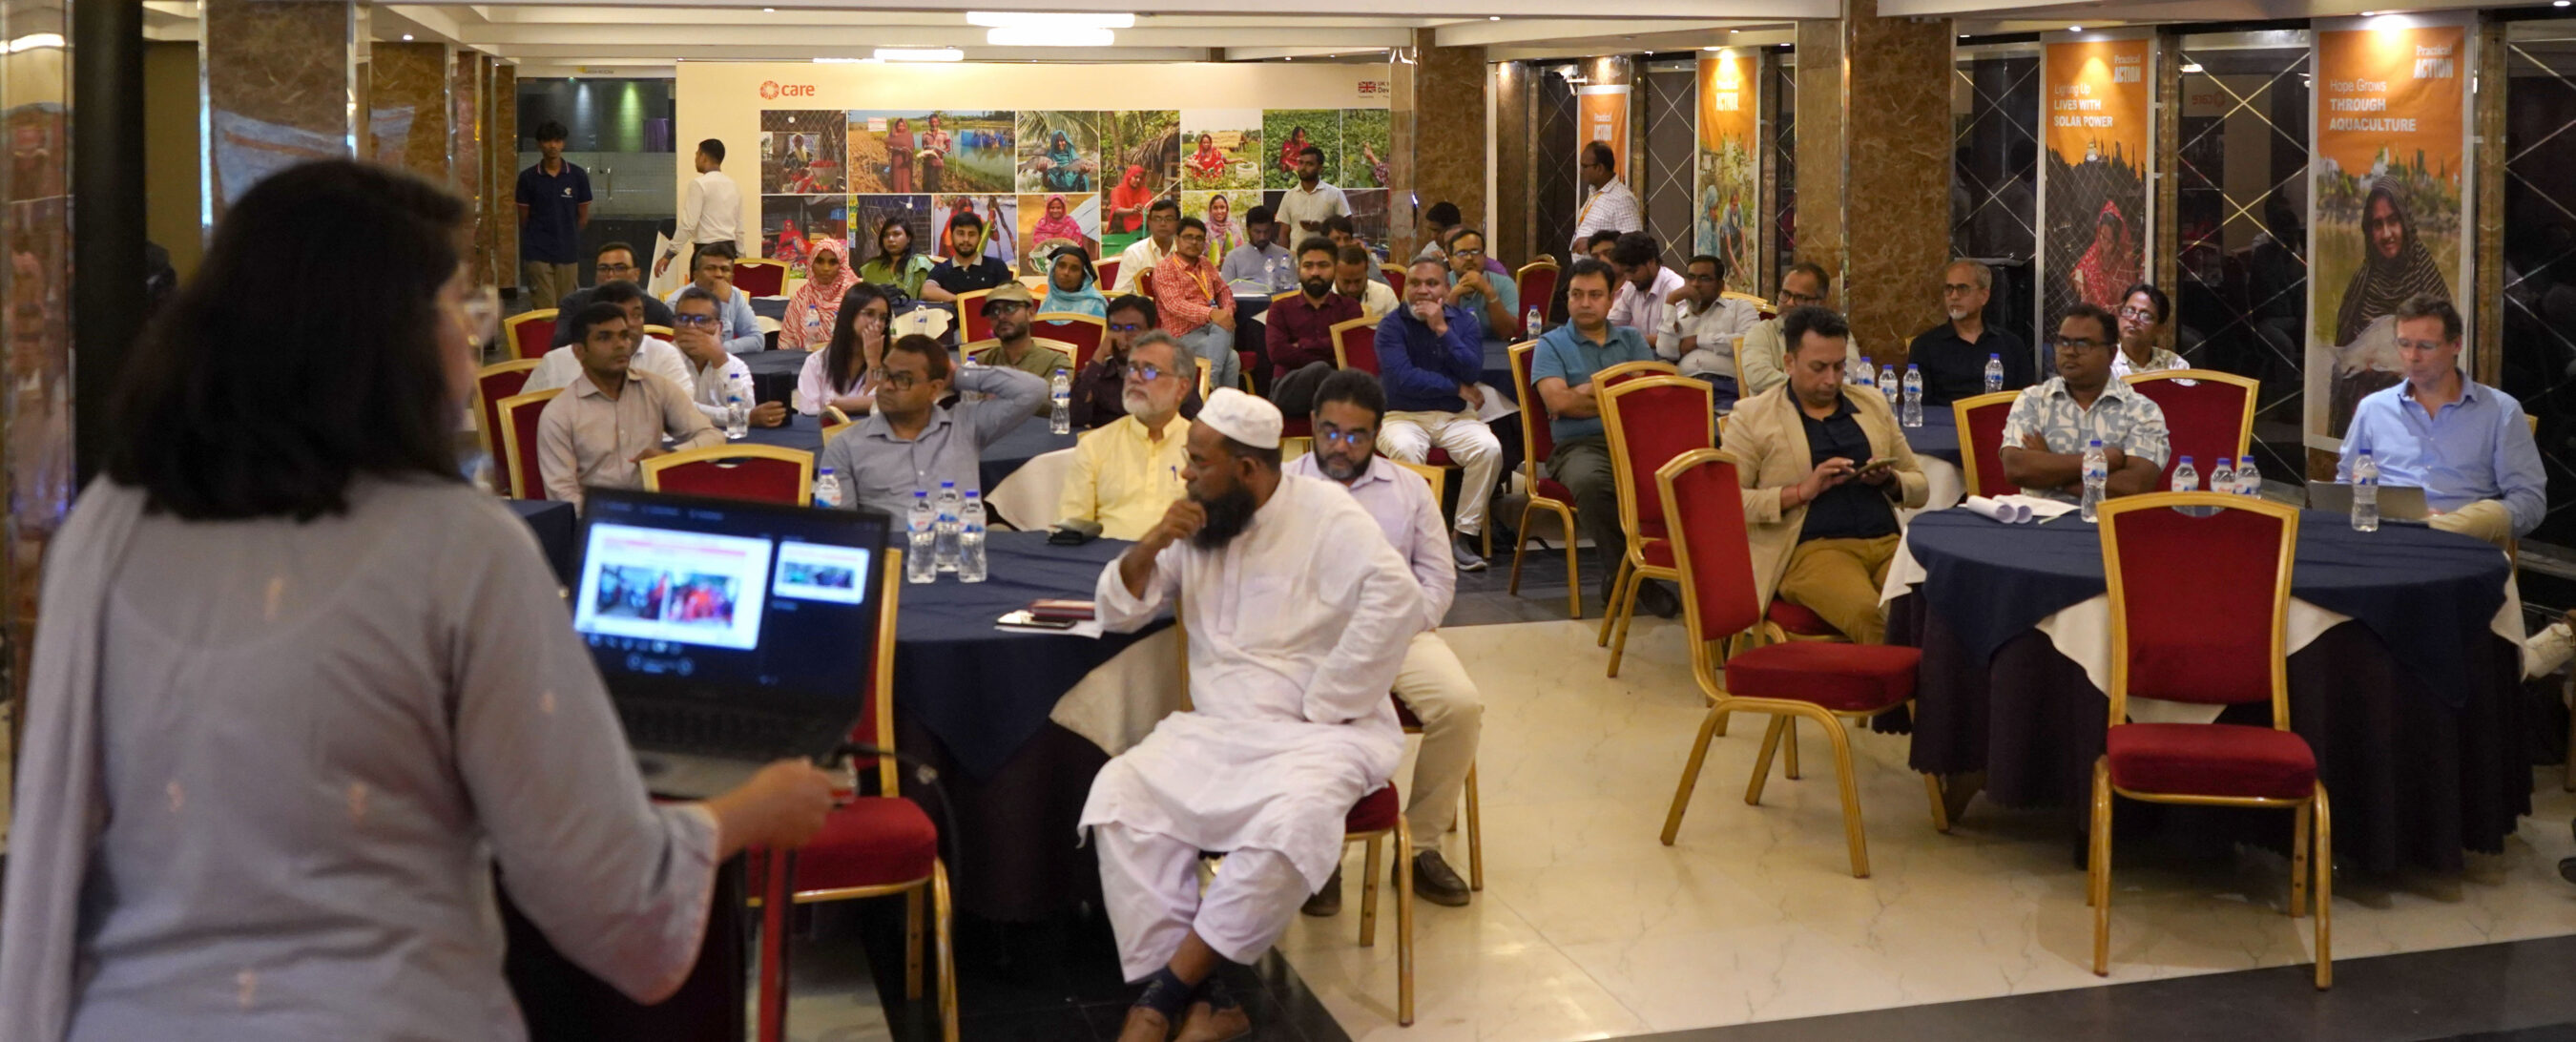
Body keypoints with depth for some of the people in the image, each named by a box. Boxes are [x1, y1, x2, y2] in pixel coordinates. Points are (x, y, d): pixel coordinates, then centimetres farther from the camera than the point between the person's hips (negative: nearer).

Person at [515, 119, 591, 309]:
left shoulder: (578, 175, 2)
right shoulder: (528, 177, 1)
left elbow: (583, 217, 9)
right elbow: (523, 218, 7)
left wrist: (567, 237, 11)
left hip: (568, 253, 1)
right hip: (537, 253, -1)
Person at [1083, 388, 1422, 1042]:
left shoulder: (1325, 515, -7)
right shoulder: (1197, 526, 10)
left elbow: (1396, 602, -21)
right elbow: (1117, 612, 13)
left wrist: (1321, 709, -19)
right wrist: (1152, 545, -7)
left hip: (1317, 733, -5)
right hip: (1216, 728, 5)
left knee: (1290, 822, -36)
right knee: (1120, 791, -21)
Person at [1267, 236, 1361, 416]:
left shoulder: (1349, 307, 22)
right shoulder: (1280, 309, 21)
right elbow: (1276, 352, 0)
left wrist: (1303, 345, 3)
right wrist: (1329, 362, -4)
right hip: (1287, 390, 0)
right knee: (1320, 370, -36)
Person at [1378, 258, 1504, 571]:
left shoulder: (1464, 322, 7)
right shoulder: (1392, 326, -2)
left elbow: (1473, 372, -10)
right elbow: (1402, 378, -17)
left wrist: (1442, 329, -15)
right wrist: (1458, 388, -9)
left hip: (1454, 417, 3)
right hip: (1403, 416, -3)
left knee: (1489, 449, -26)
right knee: (1405, 450, -36)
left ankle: (1465, 535, -16)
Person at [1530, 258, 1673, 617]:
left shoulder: (1631, 340, 24)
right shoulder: (1552, 345, 15)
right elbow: (1558, 400, -4)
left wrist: (1588, 394, -1)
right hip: (1580, 446, -3)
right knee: (1590, 483, -40)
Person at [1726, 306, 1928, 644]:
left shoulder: (1873, 403, 22)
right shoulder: (1751, 415, 8)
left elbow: (1920, 487, 25)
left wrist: (1890, 481, 2)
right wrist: (1801, 491, -11)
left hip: (1887, 540, 4)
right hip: (1811, 549, -4)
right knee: (1867, 614, -35)